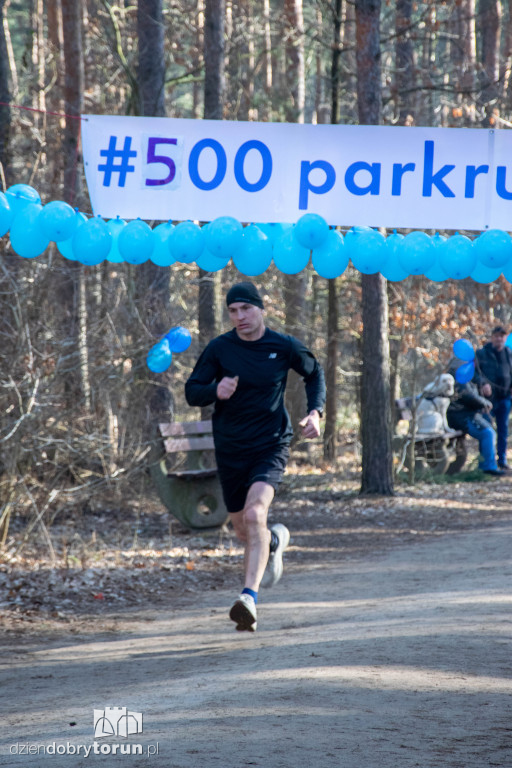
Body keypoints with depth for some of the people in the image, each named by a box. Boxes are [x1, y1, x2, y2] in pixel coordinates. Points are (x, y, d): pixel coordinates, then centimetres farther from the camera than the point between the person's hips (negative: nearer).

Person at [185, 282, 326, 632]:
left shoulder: (284, 347, -4)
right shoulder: (219, 349, -4)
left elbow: (315, 373, 15)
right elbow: (192, 391, 0)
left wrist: (315, 411, -1)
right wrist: (215, 391, -23)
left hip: (271, 445, -3)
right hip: (230, 449, 3)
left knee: (254, 514, -27)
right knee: (244, 531, 14)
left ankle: (250, 596, -33)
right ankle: (275, 541, 51)